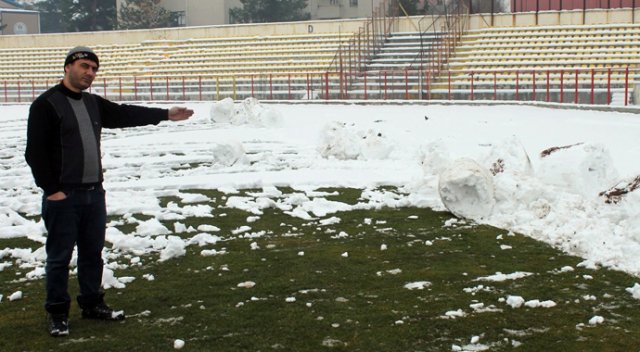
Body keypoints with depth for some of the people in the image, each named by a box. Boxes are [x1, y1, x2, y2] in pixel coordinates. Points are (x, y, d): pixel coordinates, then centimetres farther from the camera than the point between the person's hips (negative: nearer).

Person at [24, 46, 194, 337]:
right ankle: (57, 313, 11)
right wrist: (51, 190, -16)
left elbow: (126, 114, 19)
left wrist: (165, 114, 15)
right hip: (63, 196, -7)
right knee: (59, 256, 1)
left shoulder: (93, 103, 13)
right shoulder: (46, 105, -10)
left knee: (93, 252, 15)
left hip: (94, 192, 8)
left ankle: (92, 304, 28)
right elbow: (35, 152, -13)